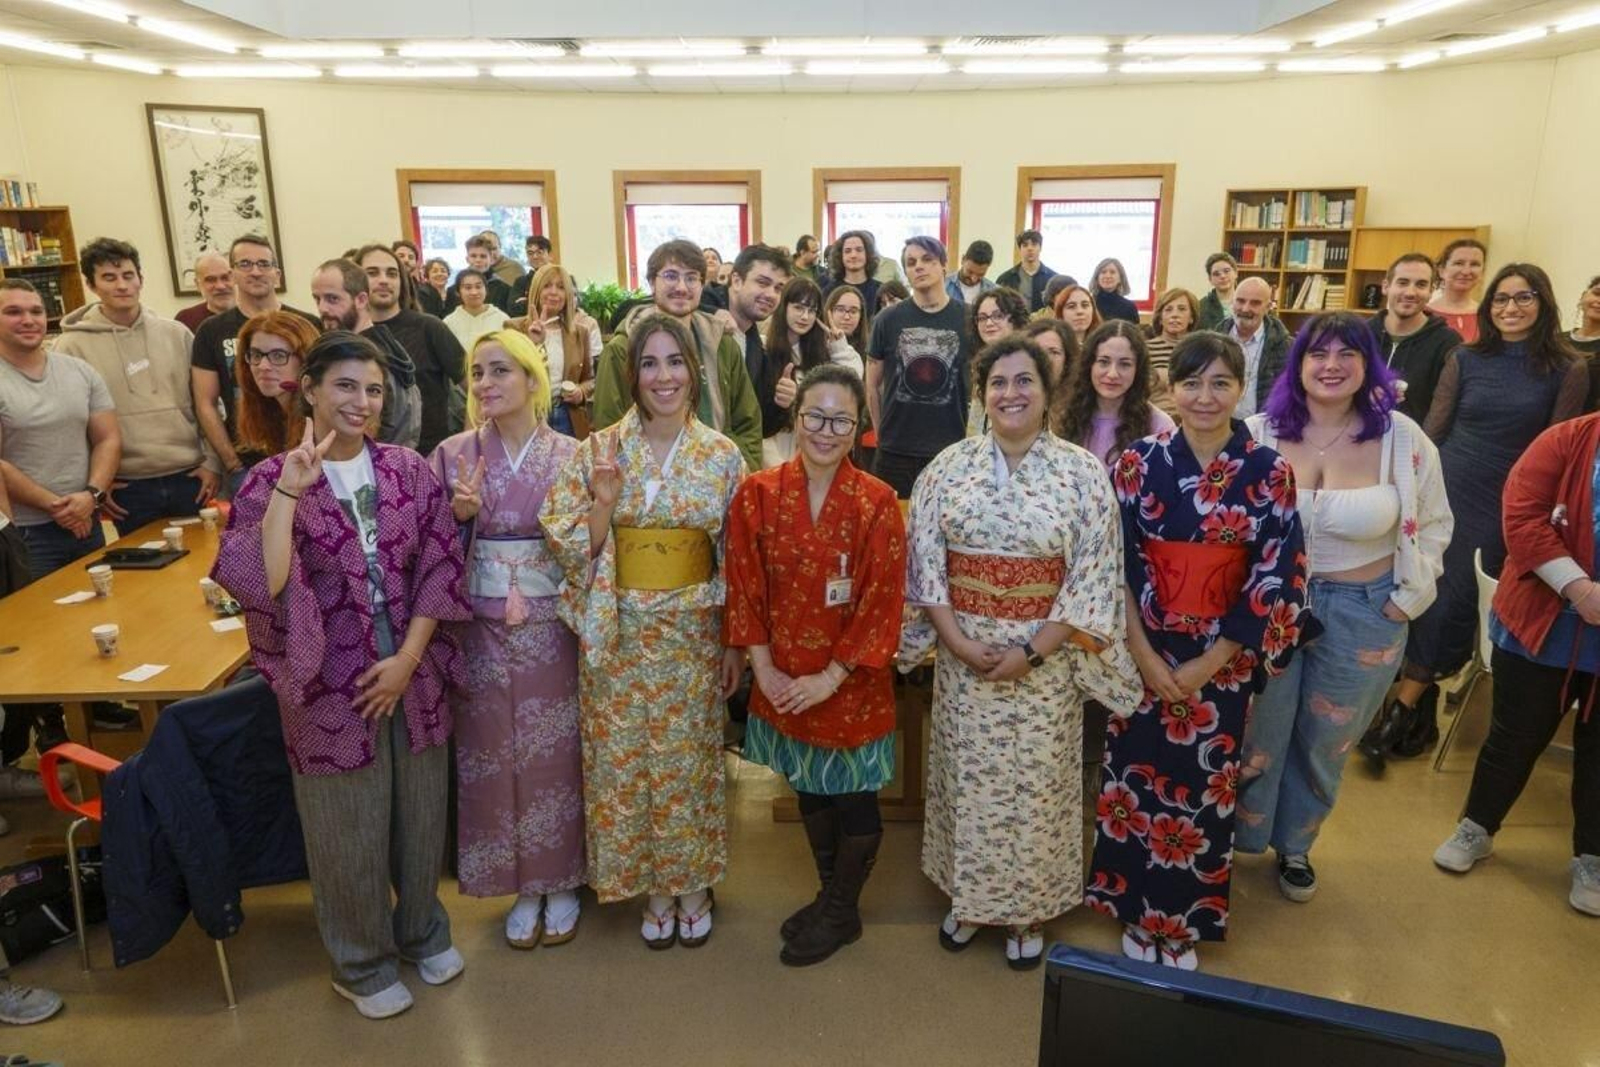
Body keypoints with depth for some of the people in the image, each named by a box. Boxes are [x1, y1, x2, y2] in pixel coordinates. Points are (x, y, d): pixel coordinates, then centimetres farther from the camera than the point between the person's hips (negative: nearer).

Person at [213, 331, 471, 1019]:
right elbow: (260, 584, -21)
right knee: (347, 827, 12)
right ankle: (361, 963, 34)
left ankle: (423, 930, 42)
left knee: (420, 812, 17)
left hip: (413, 673, 3)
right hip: (330, 684, -3)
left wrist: (407, 657, -9)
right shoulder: (271, 481, -7)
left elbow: (440, 566, -1)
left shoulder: (409, 470, 0)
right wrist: (290, 490, -28)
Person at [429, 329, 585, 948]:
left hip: (553, 627, -1)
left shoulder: (570, 455, -2)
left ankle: (561, 882, 28)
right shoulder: (453, 455, 0)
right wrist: (459, 514, -17)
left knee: (555, 755, 8)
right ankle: (522, 887, 28)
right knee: (496, 756, 9)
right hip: (483, 629, 1)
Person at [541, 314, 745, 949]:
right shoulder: (597, 451, -3)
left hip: (693, 632, 0)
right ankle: (653, 888, 30)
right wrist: (603, 504, -21)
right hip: (619, 634, 1)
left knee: (688, 760, 10)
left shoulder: (722, 456, -2)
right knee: (624, 761, 9)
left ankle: (692, 883, 32)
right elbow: (568, 546, -3)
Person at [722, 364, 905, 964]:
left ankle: (841, 912, 35)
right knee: (809, 787, 20)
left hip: (850, 683, -3)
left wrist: (830, 678, -17)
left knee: (853, 797, 12)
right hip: (783, 682, 3)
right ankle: (831, 895, 43)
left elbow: (882, 603, -14)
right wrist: (763, 668, -10)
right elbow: (744, 587, -4)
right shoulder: (758, 494, -6)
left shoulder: (877, 503, -13)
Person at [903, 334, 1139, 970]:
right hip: (962, 651, 2)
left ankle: (1026, 907, 31)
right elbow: (924, 556, -2)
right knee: (967, 778, 13)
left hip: (1044, 657, -1)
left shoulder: (1082, 473, -6)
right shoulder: (950, 465, -1)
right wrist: (954, 638, -12)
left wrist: (1032, 652, -14)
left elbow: (1094, 574, -9)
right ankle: (968, 896, 34)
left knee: (1034, 784, 10)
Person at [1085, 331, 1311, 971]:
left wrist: (1207, 664, -11)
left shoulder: (1269, 473, -6)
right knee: (1138, 781, 10)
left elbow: (1276, 581, -7)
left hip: (1223, 661, 0)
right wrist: (1145, 656, -13)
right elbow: (1116, 567, -6)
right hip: (1144, 655, 0)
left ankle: (1184, 922, 34)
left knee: (1205, 789, 12)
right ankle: (1138, 914, 32)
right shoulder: (1139, 463, -6)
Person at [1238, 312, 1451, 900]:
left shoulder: (1403, 437, -7)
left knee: (1325, 741, 18)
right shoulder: (1260, 433, -9)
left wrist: (1407, 598, -2)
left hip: (1363, 614, 1)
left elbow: (1433, 523, 4)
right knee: (1256, 734, 12)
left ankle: (1295, 845, 42)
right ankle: (1236, 837, 35)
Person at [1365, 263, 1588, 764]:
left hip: (1505, 505, -2)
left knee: (1456, 601, -2)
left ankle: (1402, 710, 6)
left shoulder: (1568, 369, -2)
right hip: (1444, 490, 2)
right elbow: (1433, 427, 5)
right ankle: (1420, 702, 19)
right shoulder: (1465, 358, 2)